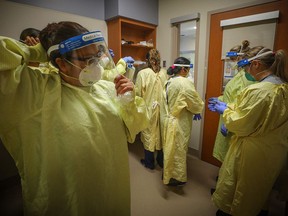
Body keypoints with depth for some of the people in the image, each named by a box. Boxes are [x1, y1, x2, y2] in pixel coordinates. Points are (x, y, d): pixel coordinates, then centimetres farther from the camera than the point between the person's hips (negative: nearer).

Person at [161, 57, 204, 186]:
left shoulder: (169, 81, 7)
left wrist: (192, 111, 8)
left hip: (168, 119, 9)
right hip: (178, 123, -8)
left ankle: (169, 173, 40)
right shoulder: (185, 82, -19)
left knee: (171, 148, 21)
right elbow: (195, 102, -14)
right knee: (178, 150, 8)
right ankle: (175, 177, 25)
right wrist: (197, 111, 8)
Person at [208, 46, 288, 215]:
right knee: (260, 187, 29)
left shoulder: (258, 90, -28)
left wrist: (225, 110, -6)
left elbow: (240, 124, -22)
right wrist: (229, 106, 6)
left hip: (252, 154, -8)